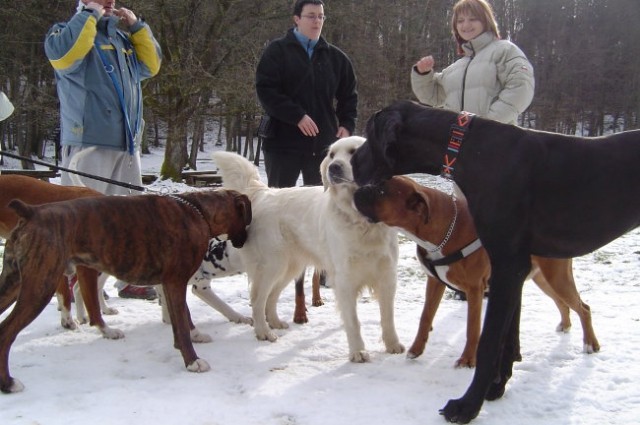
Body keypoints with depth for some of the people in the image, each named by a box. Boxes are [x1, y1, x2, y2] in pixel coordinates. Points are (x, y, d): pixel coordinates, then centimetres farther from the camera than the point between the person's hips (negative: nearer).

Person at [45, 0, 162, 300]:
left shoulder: (122, 36, 21)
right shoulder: (72, 30, 2)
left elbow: (151, 65, 21)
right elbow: (62, 53, -19)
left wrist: (137, 26, 12)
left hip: (127, 144, 7)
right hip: (88, 142, -7)